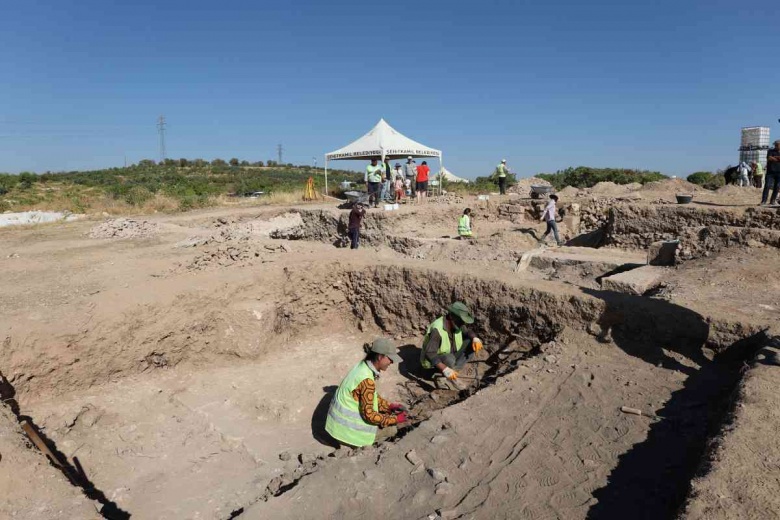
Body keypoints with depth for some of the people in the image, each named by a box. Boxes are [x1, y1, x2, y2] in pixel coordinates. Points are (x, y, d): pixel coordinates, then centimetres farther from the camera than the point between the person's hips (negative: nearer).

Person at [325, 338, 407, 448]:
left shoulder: (364, 366, -4)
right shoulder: (367, 380, -30)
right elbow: (368, 414, -23)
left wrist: (389, 406, 4)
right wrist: (394, 419, -14)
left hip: (344, 416, 8)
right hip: (345, 425, -8)